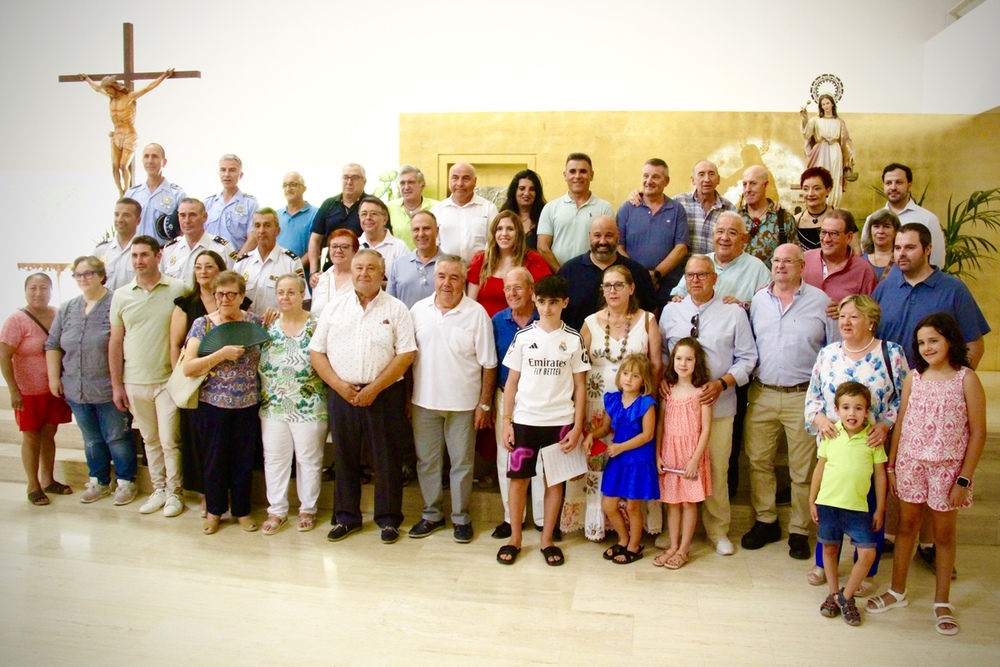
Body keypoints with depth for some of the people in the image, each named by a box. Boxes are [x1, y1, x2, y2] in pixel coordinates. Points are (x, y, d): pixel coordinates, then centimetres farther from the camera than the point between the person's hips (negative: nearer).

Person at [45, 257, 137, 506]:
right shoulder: (67, 309, 9)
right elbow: (53, 345, 15)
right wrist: (54, 377, 8)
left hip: (109, 390, -6)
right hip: (76, 391, 6)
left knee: (117, 438, 5)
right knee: (92, 440, 17)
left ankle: (126, 482, 20)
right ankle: (99, 481, 31)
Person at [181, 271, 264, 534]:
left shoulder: (255, 322, 2)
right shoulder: (202, 324, -3)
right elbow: (187, 367, -11)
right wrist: (222, 354, -19)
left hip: (248, 405, 1)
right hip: (213, 405, -1)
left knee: (244, 460, 11)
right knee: (215, 460, 12)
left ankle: (242, 509, 29)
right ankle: (214, 510, 31)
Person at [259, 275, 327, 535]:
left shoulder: (317, 325, -6)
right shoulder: (268, 326, 7)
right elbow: (256, 361, 15)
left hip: (309, 408, -3)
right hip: (273, 406, 4)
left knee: (308, 459, 8)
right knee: (274, 459, 10)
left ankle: (308, 508, 24)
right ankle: (276, 509, 24)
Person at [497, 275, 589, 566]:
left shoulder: (574, 340, 0)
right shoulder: (523, 336, 1)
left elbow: (580, 386, 3)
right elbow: (512, 381, 4)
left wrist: (577, 427, -3)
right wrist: (506, 420, -1)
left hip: (560, 421, 0)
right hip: (524, 420, 0)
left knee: (554, 480, 8)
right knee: (518, 478, 5)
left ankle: (547, 539, 22)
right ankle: (515, 538, 21)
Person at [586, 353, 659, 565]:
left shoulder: (646, 404, -13)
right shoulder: (612, 400, 2)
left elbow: (647, 435, -16)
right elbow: (605, 427, 10)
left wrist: (621, 447, -19)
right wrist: (591, 435, -10)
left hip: (639, 462, -5)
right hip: (617, 461, 5)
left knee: (632, 506, 7)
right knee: (608, 505, 9)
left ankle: (634, 546, 29)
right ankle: (623, 540, 33)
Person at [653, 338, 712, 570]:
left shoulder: (701, 391, -8)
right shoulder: (667, 389, 3)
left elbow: (706, 429, -9)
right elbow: (660, 424, 5)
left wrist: (695, 460, -14)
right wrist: (658, 455, -1)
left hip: (691, 452, -3)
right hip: (669, 451, 4)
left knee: (689, 501, 6)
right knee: (671, 501, 10)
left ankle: (684, 549, 17)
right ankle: (673, 546, 22)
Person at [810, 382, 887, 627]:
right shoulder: (831, 435, -2)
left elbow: (880, 474, 2)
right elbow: (820, 468, 5)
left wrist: (880, 509, 4)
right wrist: (812, 500, 6)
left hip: (858, 506, -1)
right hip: (828, 503, 1)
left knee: (868, 553, -6)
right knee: (829, 548, 13)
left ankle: (846, 596, 15)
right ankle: (833, 594, 32)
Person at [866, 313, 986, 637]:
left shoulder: (966, 379, -8)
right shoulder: (914, 377, 1)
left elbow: (978, 432, -8)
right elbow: (900, 424, 5)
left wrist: (964, 479, -10)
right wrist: (891, 466, 3)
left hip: (948, 468, -3)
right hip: (910, 464, 3)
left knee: (944, 534, 11)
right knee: (906, 526, 14)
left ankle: (942, 602, 27)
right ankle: (897, 591, 29)